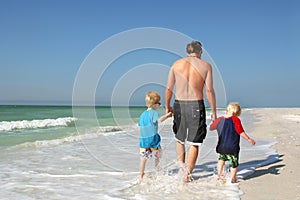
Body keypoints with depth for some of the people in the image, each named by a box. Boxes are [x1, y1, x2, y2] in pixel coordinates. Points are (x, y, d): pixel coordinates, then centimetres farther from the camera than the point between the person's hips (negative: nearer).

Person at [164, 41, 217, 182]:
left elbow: (168, 89, 4)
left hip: (179, 105, 2)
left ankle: (181, 167, 24)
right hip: (196, 106, -2)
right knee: (194, 143, 8)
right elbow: (209, 91, -3)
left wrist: (167, 107, 16)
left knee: (179, 139, 23)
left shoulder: (176, 64, 5)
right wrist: (214, 111, 4)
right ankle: (187, 173, 7)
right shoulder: (206, 66, 1)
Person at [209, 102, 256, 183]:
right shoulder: (235, 120, -12)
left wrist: (212, 122, 41)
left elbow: (211, 128, 19)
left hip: (221, 147, 5)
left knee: (221, 158, 28)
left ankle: (219, 174, 25)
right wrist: (249, 139, -3)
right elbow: (241, 132, -14)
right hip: (232, 147, -5)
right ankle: (233, 178, 8)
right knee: (234, 163, 10)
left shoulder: (219, 119, 4)